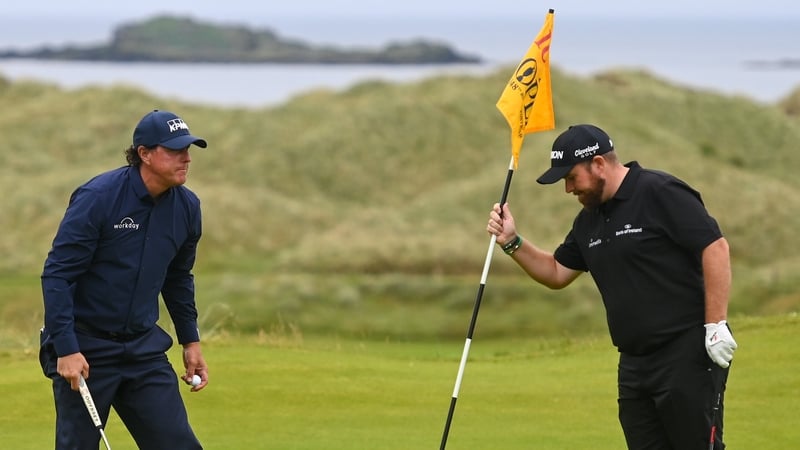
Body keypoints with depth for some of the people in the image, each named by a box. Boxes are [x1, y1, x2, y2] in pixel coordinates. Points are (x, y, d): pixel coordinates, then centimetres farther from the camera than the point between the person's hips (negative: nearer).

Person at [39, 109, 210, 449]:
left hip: (145, 348, 5)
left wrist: (190, 340, 16)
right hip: (85, 350, -5)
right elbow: (57, 274, -16)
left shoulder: (187, 206, 2)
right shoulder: (97, 198, -16)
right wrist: (66, 348, -21)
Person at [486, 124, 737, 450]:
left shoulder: (661, 193, -11)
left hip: (687, 354, -8)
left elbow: (714, 248, -16)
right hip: (634, 361, 8)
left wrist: (716, 325, -19)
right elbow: (557, 273, 26)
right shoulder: (589, 221, 15)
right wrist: (512, 243, 11)